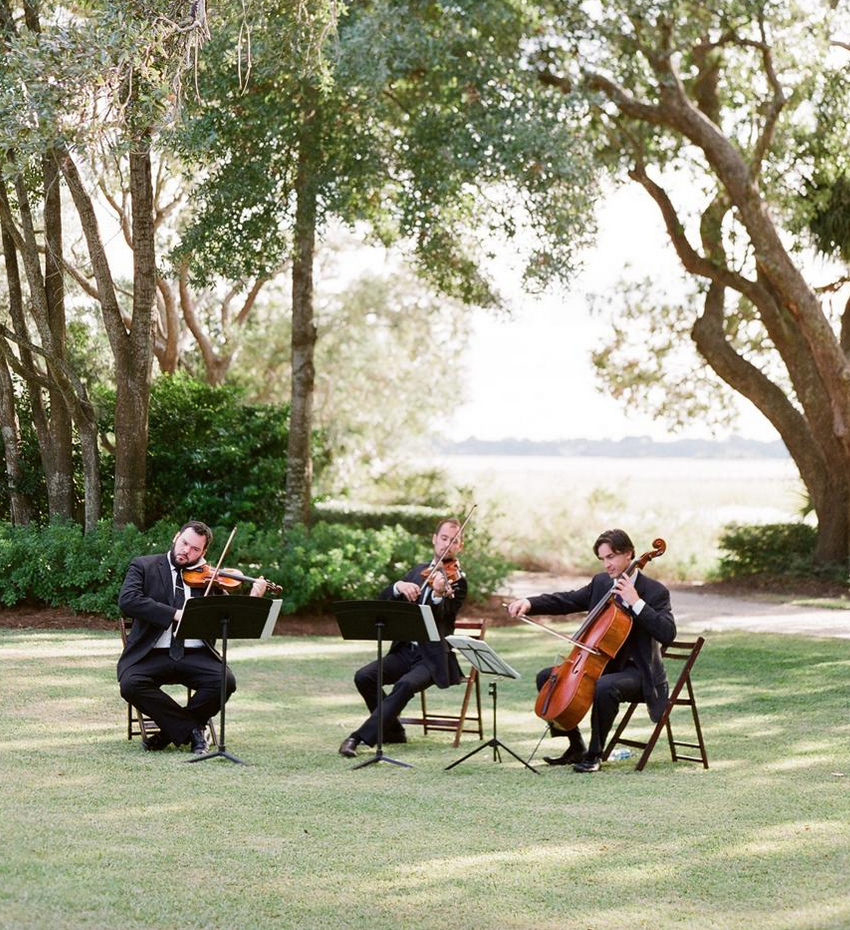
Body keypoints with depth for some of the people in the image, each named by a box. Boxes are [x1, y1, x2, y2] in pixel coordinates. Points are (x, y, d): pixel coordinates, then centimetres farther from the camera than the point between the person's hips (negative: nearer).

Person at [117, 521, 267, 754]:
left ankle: (173, 730, -5)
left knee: (225, 681, -26)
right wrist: (175, 614, -20)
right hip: (152, 654, -1)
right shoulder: (144, 566, 7)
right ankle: (192, 729, -13)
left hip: (195, 655, 1)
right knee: (130, 685, -30)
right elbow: (127, 600, -12)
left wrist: (253, 599, -11)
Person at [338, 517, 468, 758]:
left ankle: (360, 737, -30)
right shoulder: (420, 571, 15)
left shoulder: (457, 580, -2)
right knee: (364, 676, -18)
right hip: (405, 650, 5)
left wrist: (439, 594, -37)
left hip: (433, 658, -5)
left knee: (406, 684, -34)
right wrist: (399, 586, -13)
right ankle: (393, 731, 3)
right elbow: (382, 600, 8)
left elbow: (440, 617, -17)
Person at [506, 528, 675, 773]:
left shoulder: (654, 591, -12)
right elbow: (566, 601, 4)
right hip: (603, 665, 8)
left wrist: (636, 603, -29)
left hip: (637, 671, -8)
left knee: (605, 687, -38)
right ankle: (576, 748, 8)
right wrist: (529, 603, -12)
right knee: (546, 677, 1)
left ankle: (594, 753, -19)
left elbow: (667, 633, -23)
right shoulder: (600, 583, 7)